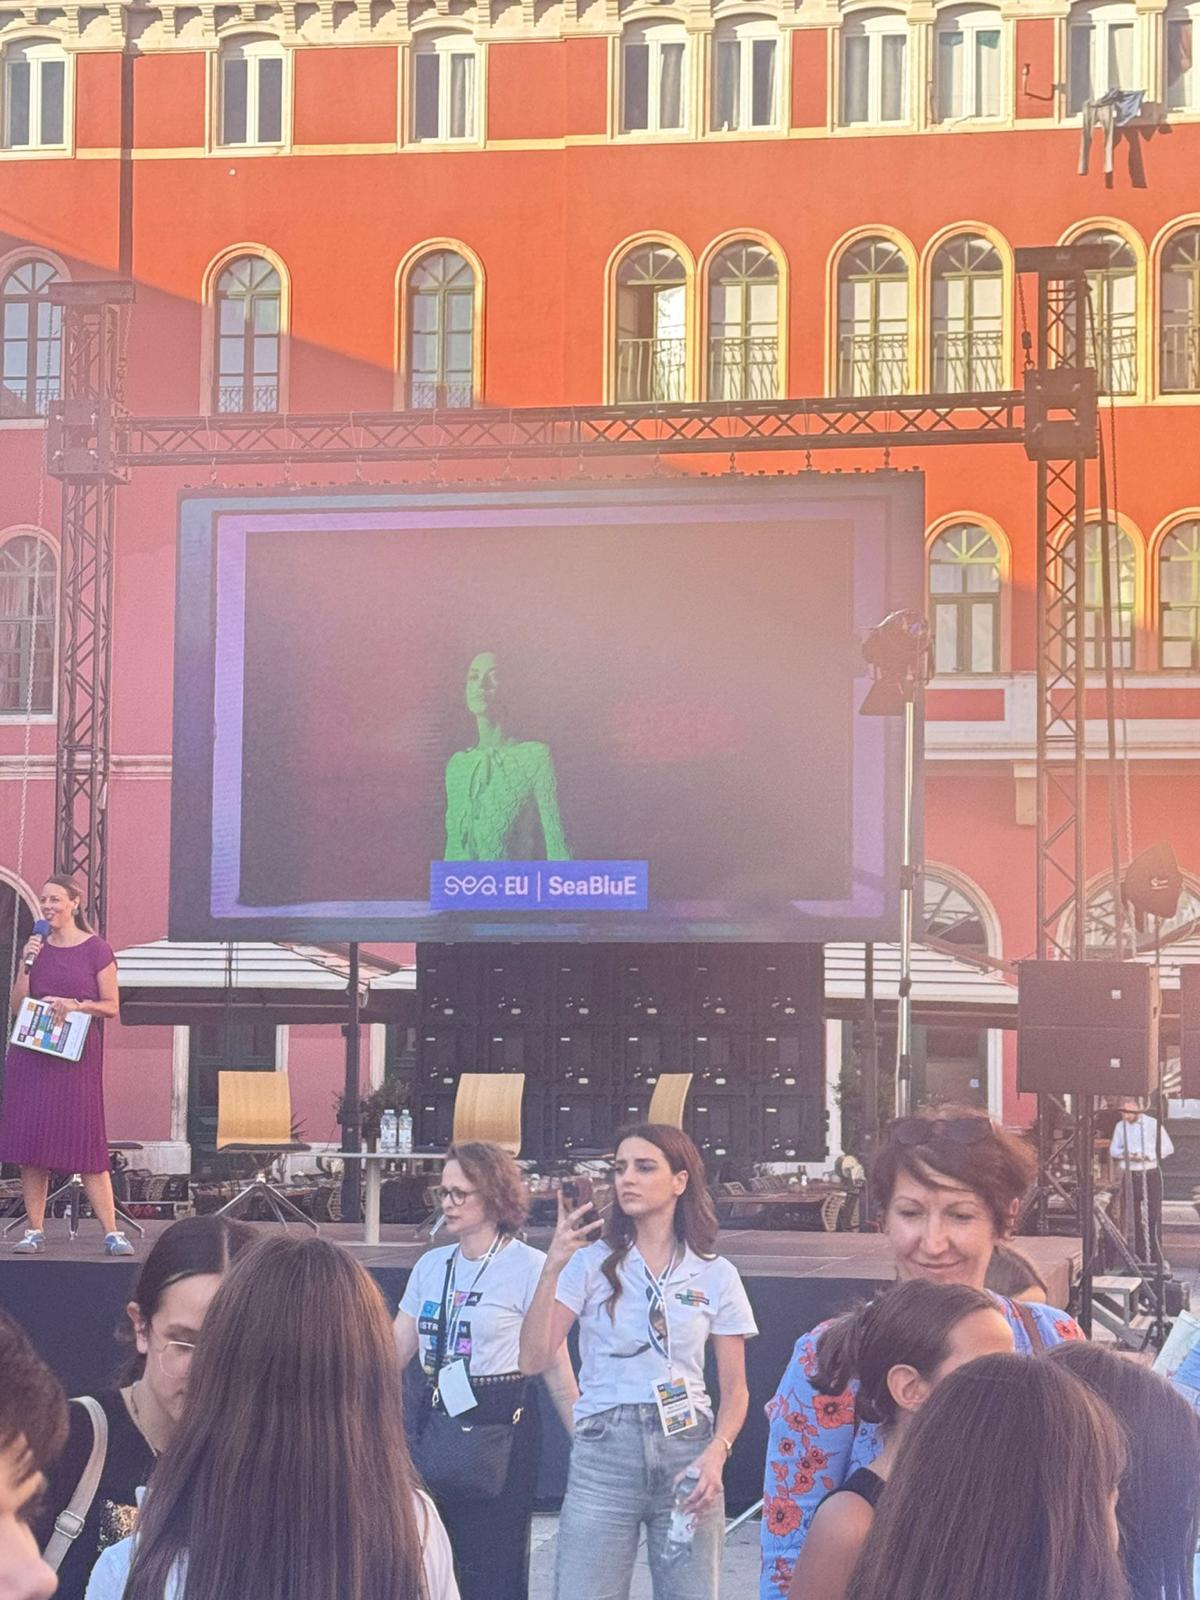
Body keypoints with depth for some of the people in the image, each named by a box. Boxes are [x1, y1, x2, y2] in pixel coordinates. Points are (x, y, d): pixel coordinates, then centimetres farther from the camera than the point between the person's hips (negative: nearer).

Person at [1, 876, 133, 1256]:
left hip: (77, 1054, -4)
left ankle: (112, 1232, -6)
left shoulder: (96, 949, 0)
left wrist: (76, 1005, -16)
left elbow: (112, 1006, 0)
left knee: (86, 1140, -7)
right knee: (31, 1139, 1)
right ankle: (34, 1230, 8)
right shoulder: (37, 947, 12)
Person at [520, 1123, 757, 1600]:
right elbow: (533, 1360, -6)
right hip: (604, 1450, -1)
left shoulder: (716, 1275, 6)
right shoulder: (591, 1263, 2)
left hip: (686, 1449, 1)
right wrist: (552, 1269, -15)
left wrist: (716, 1454, -10)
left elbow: (735, 1390, 8)